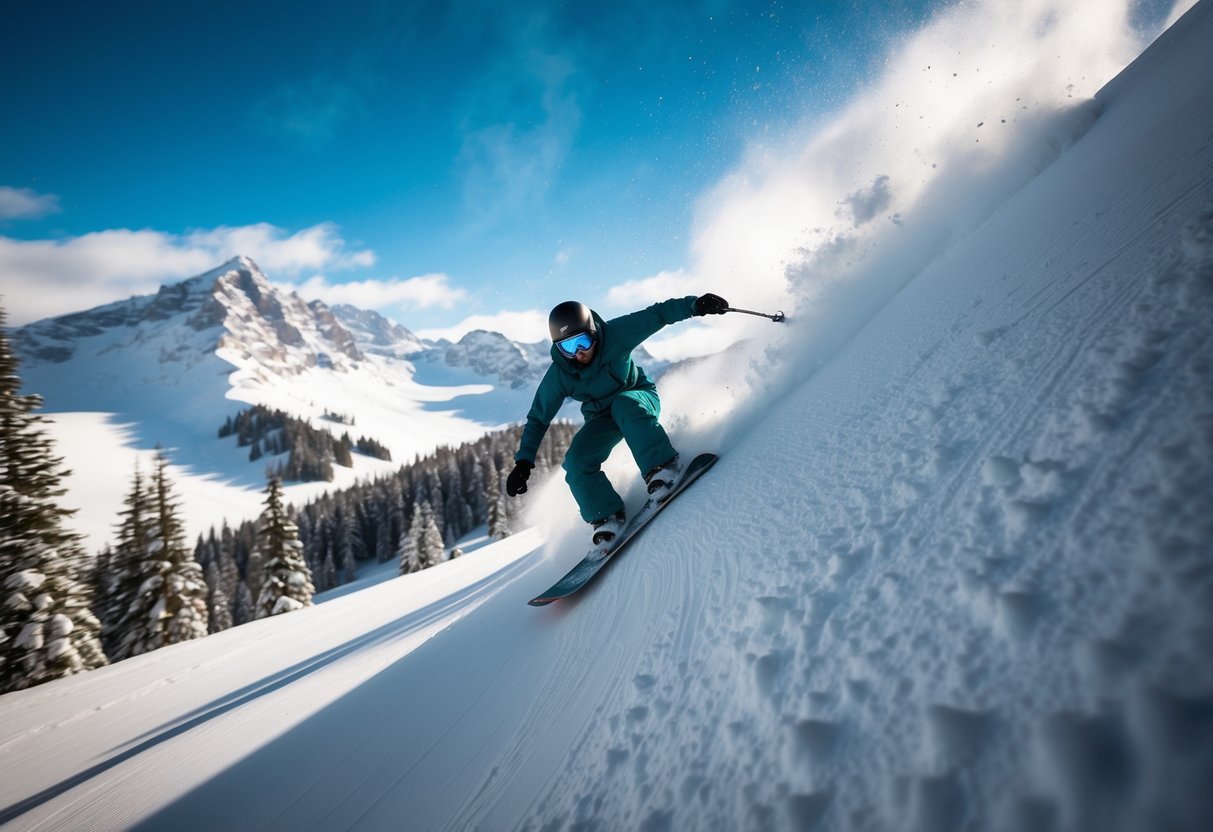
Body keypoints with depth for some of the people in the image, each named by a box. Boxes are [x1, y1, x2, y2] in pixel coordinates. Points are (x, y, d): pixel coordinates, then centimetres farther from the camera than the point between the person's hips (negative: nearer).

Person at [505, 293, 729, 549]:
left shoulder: (615, 334, -27)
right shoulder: (558, 374, -21)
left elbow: (657, 314, -19)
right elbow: (538, 419, -12)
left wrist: (696, 304, -31)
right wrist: (523, 463, -20)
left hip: (639, 398, -2)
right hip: (603, 419, 3)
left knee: (624, 404, -38)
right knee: (577, 460, -22)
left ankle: (662, 467, -37)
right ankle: (606, 517, -11)